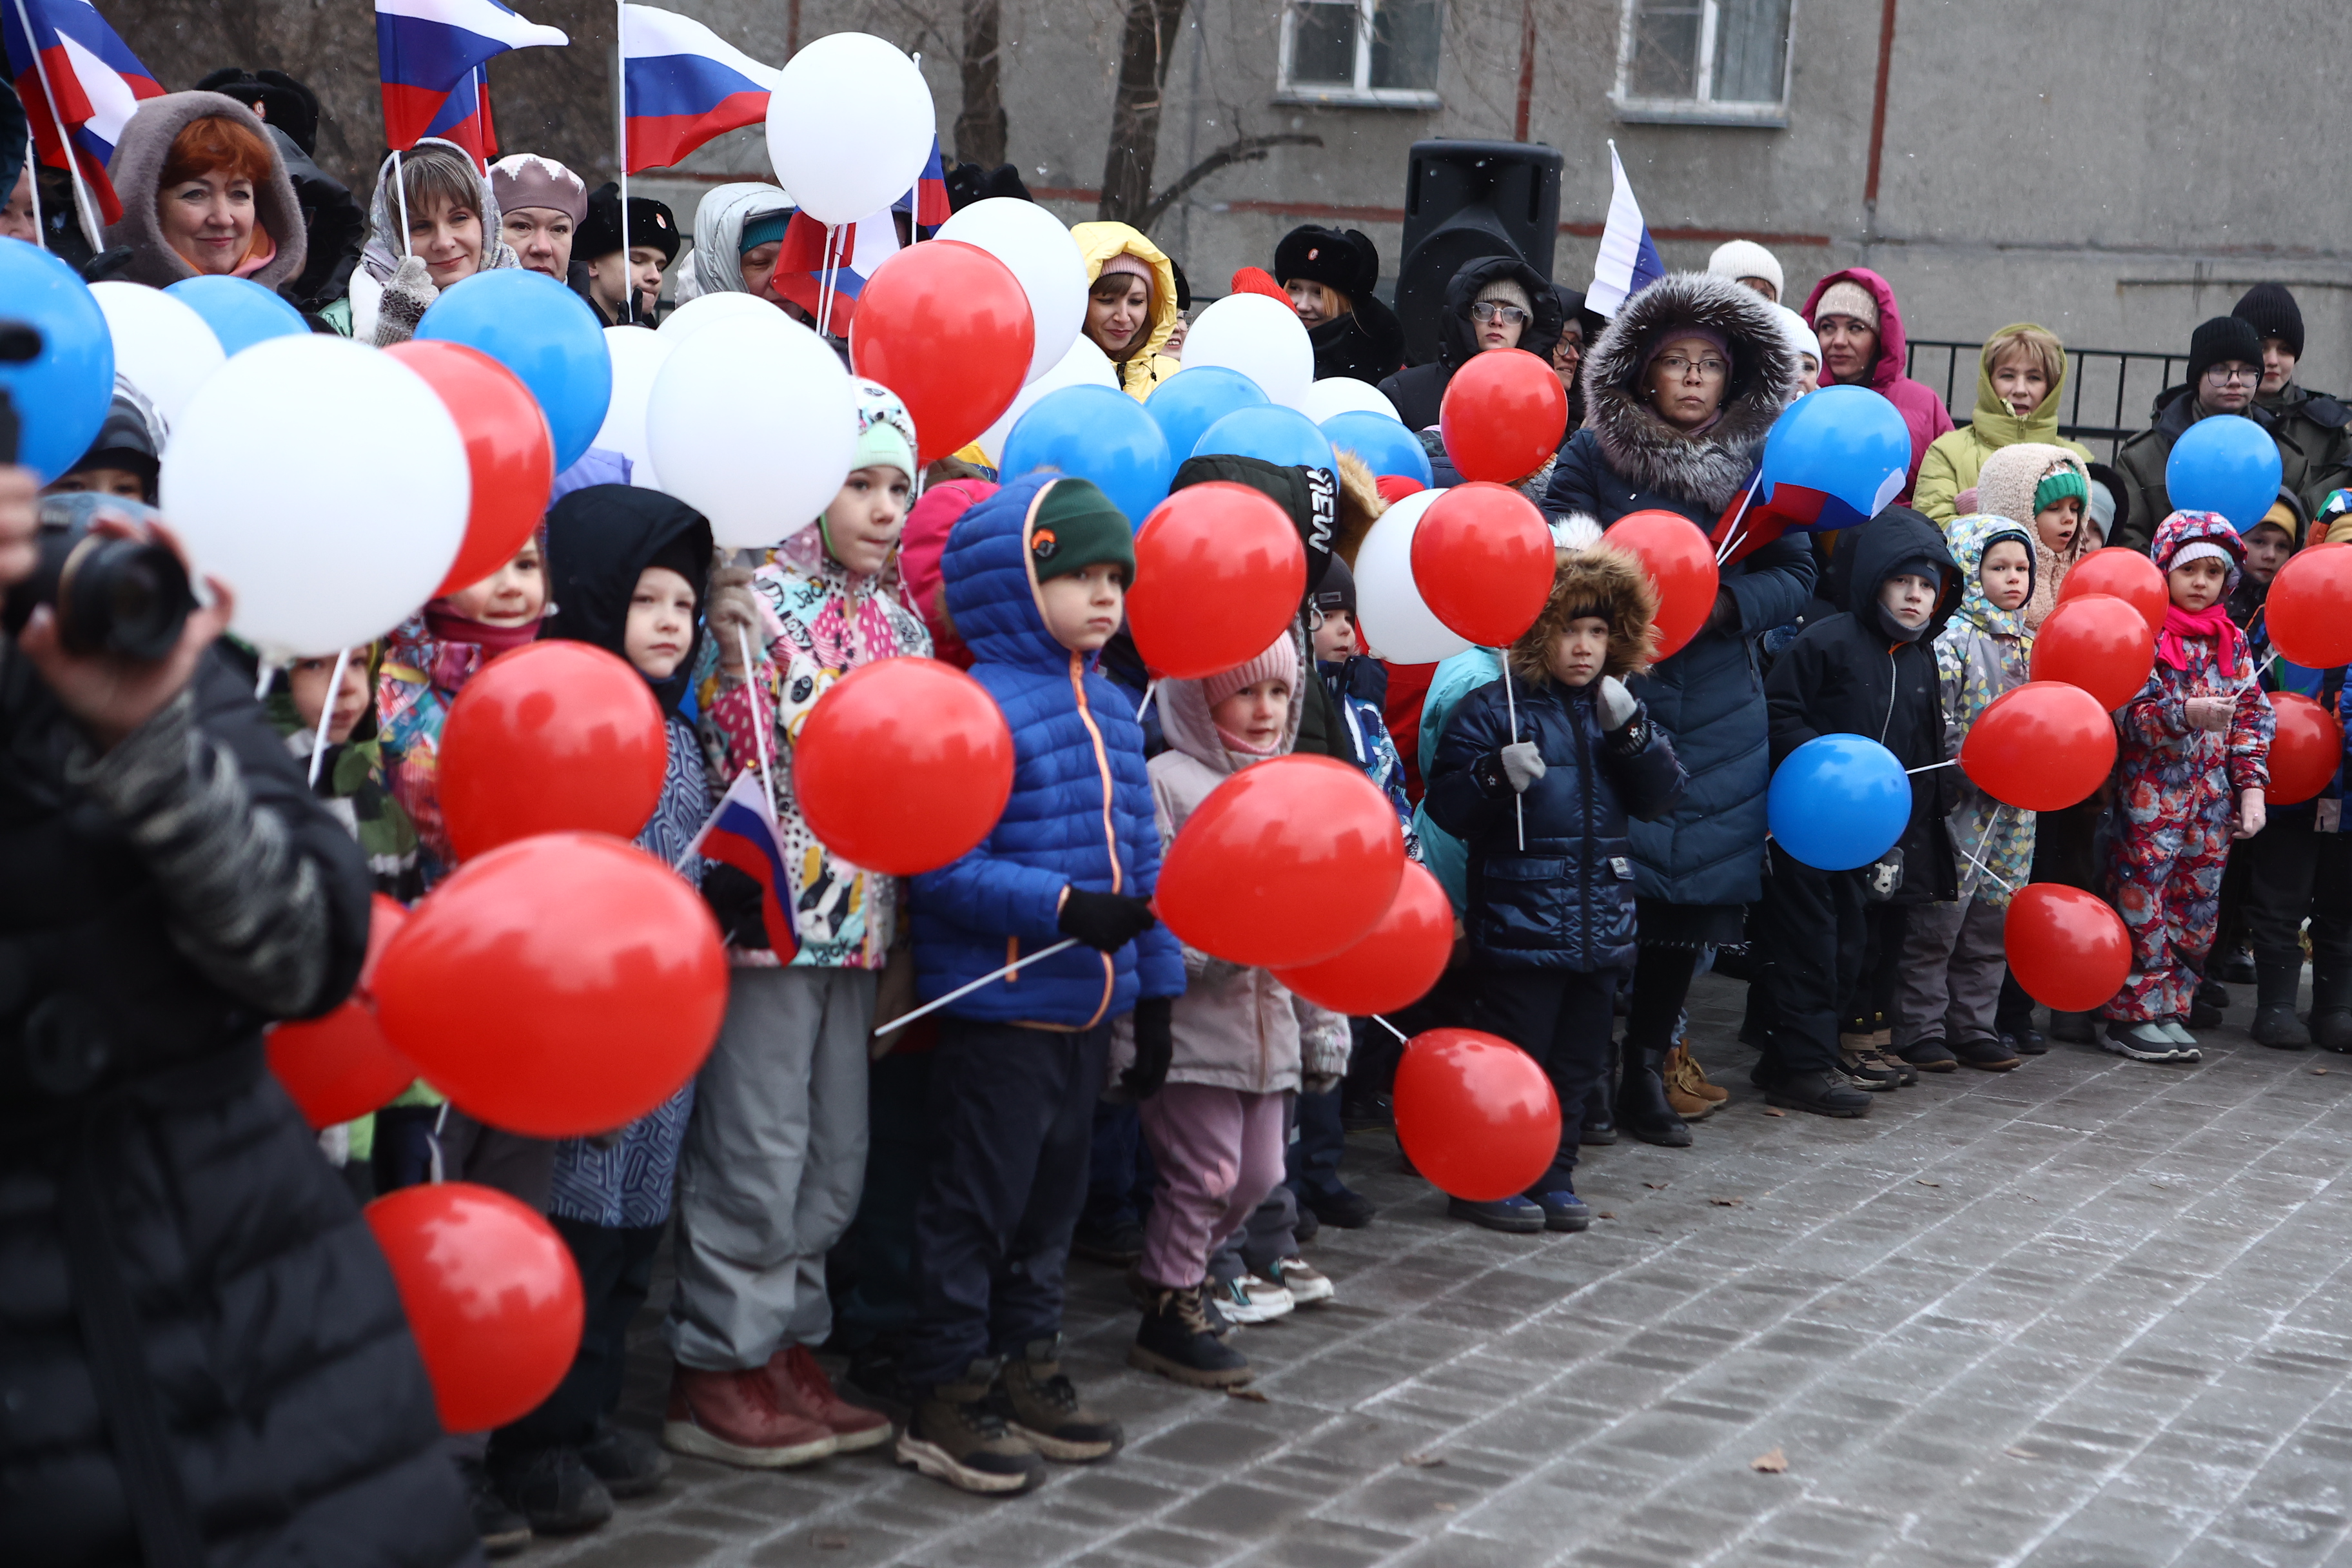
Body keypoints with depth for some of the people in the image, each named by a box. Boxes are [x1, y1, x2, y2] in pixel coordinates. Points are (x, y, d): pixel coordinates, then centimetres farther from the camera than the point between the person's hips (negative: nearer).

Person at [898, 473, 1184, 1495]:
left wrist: (1155, 986, 16)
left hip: (1086, 1007, 8)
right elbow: (943, 867, -22)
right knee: (977, 1200, 0)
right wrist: (1063, 909, -27)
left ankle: (1027, 1371, 30)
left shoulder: (1113, 710, 10)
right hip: (999, 1006, -8)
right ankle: (946, 1398, 11)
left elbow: (1140, 855, 16)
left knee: (1053, 1197, 17)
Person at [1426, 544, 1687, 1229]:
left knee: (1577, 1062, 13)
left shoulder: (1617, 709, 11)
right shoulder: (1492, 710, -6)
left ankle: (1552, 1178, 24)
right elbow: (1446, 807, -10)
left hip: (1602, 925, 6)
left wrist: (1631, 733, -10)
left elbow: (1660, 798, 4)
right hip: (1520, 924, -6)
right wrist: (1499, 777, -28)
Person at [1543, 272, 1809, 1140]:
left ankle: (1646, 1067, 19)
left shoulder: (1758, 465, 9)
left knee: (1695, 877, 6)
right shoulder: (1595, 453, 2)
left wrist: (1721, 605, -11)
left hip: (1718, 708, 3)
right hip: (1611, 691, -3)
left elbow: (1795, 574, 7)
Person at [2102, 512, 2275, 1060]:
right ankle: (2134, 1016, 4)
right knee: (2144, 898, -3)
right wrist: (2185, 714, -29)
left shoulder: (2232, 640, 11)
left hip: (2213, 795, 6)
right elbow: (2128, 713, -14)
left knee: (2198, 904, 8)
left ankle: (2169, 1010, 18)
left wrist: (2252, 784, 1)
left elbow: (2253, 713, 10)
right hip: (2151, 789, -5)